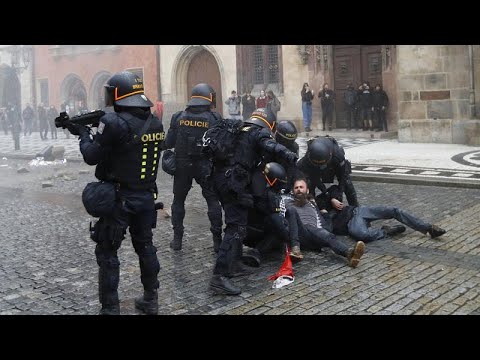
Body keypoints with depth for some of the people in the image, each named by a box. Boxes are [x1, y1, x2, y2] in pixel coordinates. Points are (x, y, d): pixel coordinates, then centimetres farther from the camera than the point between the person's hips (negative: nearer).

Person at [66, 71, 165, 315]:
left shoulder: (114, 122, -19)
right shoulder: (155, 123, 3)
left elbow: (91, 156, -11)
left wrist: (83, 133, 6)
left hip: (119, 199, -6)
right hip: (146, 196, 7)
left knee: (107, 253, 5)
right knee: (145, 247, 19)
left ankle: (110, 309, 9)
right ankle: (150, 300, 28)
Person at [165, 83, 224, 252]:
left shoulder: (178, 117, -2)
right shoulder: (214, 119, -7)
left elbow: (168, 143, -1)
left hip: (182, 166, 2)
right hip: (206, 166, -1)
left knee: (178, 200, 16)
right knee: (213, 201, 10)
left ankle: (177, 239, 19)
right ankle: (217, 240, 10)